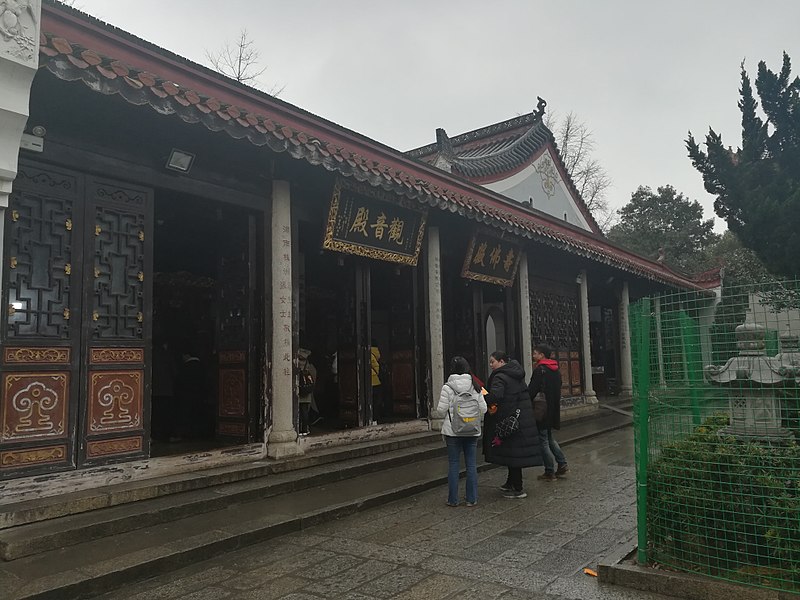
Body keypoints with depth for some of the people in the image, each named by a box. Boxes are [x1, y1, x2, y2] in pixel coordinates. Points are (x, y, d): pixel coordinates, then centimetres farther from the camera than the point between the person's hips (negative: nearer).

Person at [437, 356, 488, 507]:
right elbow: (483, 408, 1)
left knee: (453, 464, 6)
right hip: (472, 431, 3)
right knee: (471, 464, 9)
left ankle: (453, 499, 12)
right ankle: (472, 499, 14)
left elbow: (441, 409, -9)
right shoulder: (475, 387, 0)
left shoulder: (447, 388, -10)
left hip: (452, 431, -2)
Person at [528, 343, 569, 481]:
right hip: (554, 409, 8)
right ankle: (562, 464, 16)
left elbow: (532, 390, -19)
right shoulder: (556, 370, 10)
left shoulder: (540, 370, -16)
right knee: (549, 438, 20)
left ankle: (549, 472, 4)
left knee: (543, 440, 1)